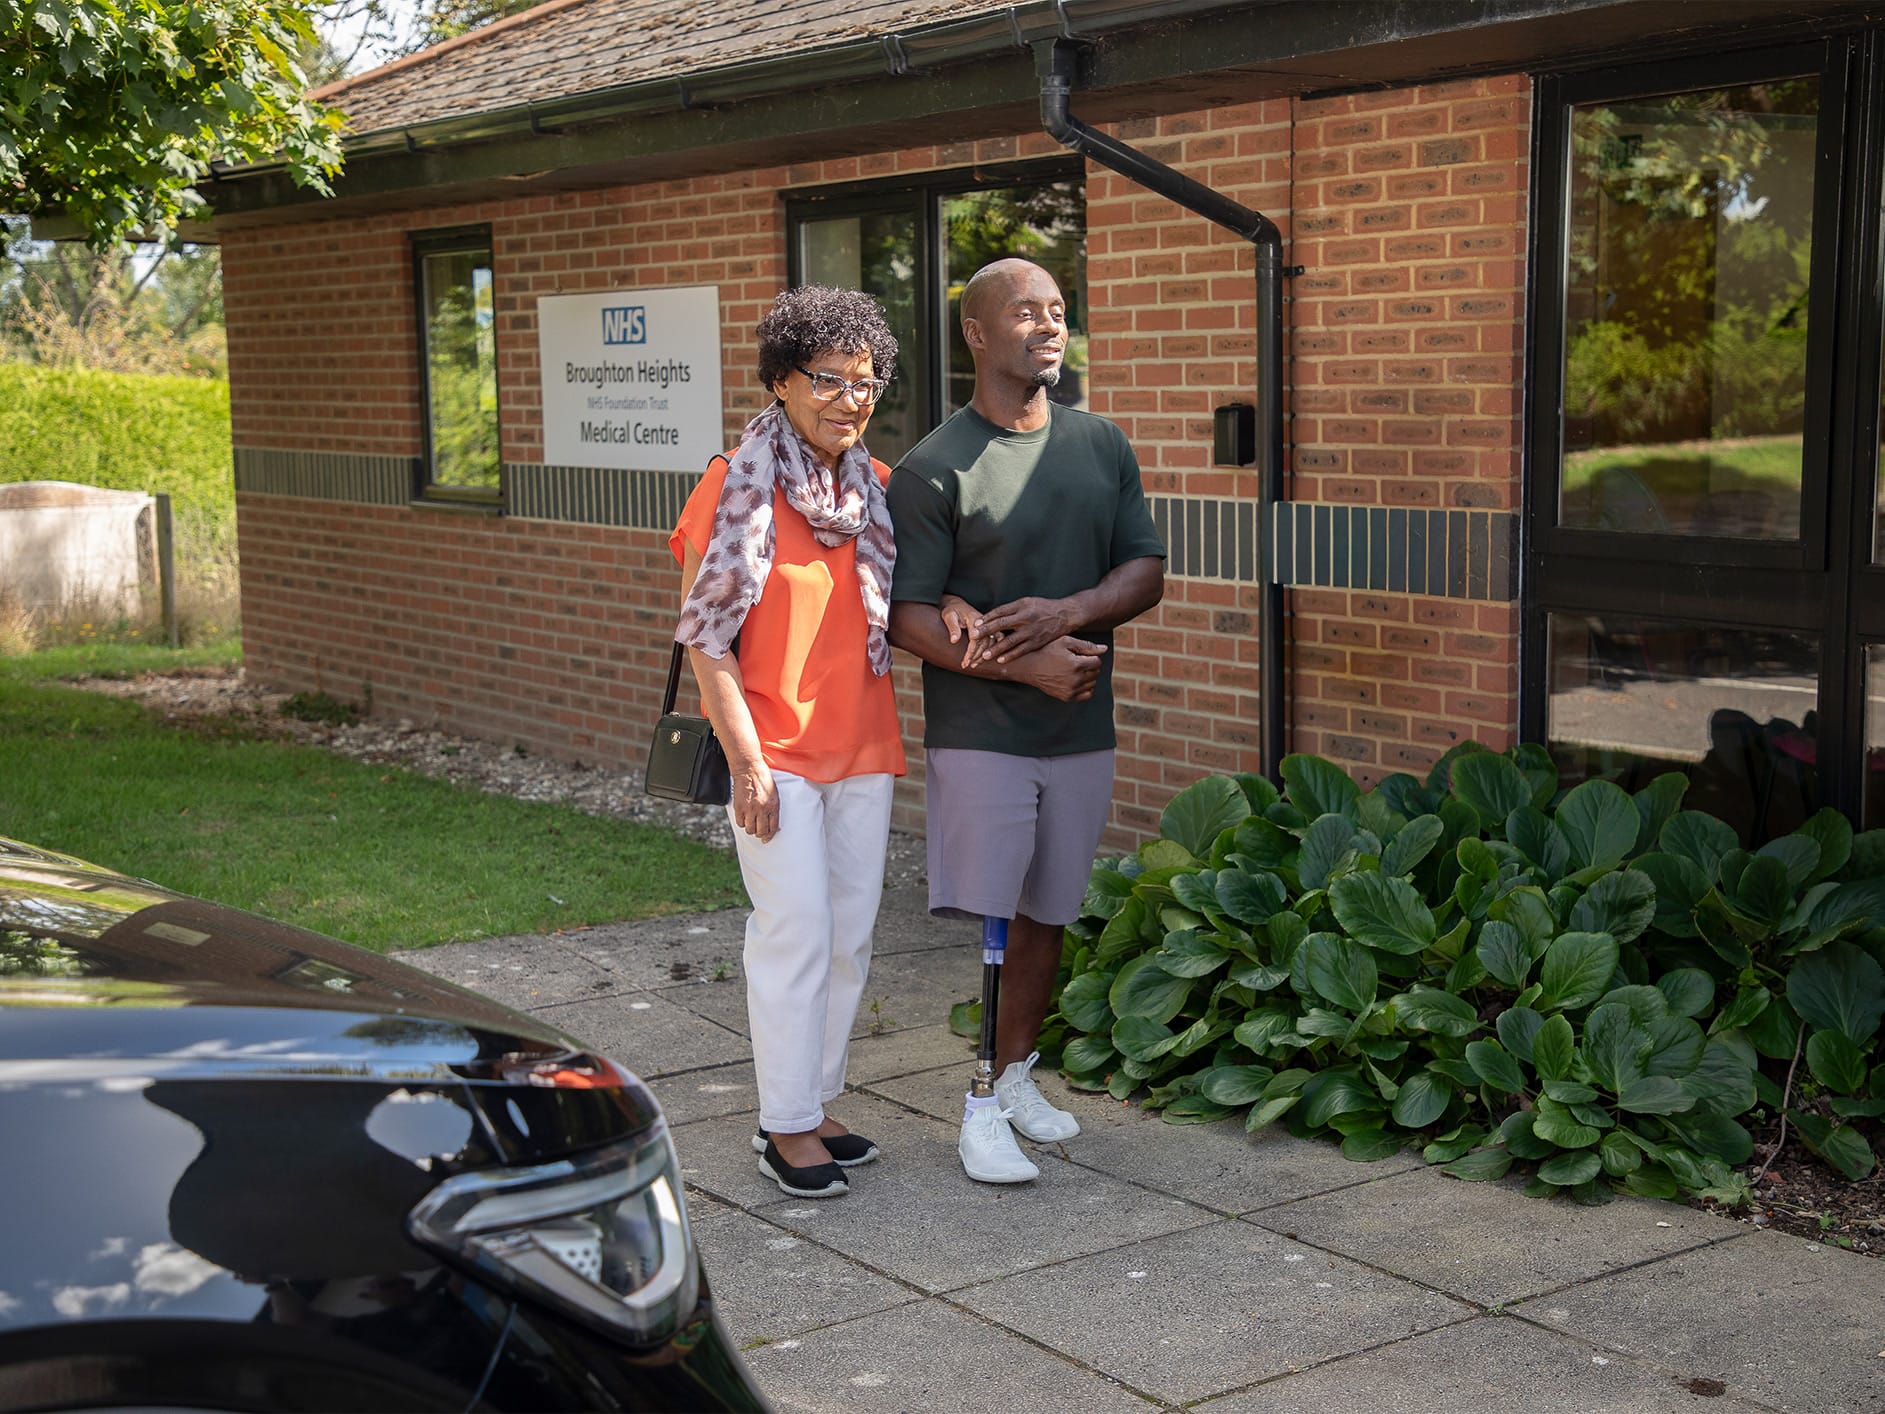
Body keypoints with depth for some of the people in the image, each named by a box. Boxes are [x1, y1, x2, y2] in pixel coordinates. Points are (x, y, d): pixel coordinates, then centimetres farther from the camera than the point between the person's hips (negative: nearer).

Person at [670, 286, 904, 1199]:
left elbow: (901, 603, 18)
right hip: (776, 748, -6)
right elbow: (704, 637, -9)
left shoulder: (876, 488, 8)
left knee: (850, 936, 10)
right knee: (796, 935, -5)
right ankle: (786, 1126, 7)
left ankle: (813, 1104, 23)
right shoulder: (738, 487, -8)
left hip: (863, 747, 6)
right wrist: (746, 757, -14)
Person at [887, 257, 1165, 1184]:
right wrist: (1026, 664, -20)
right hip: (979, 734, -5)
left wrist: (1068, 611, -14)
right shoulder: (933, 469, -9)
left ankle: (1017, 1077, 29)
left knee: (1044, 915, 13)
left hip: (1082, 730, 5)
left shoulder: (1102, 447, 8)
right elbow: (906, 616, -12)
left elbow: (1147, 574, 5)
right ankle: (980, 1110, 7)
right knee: (980, 920, -3)